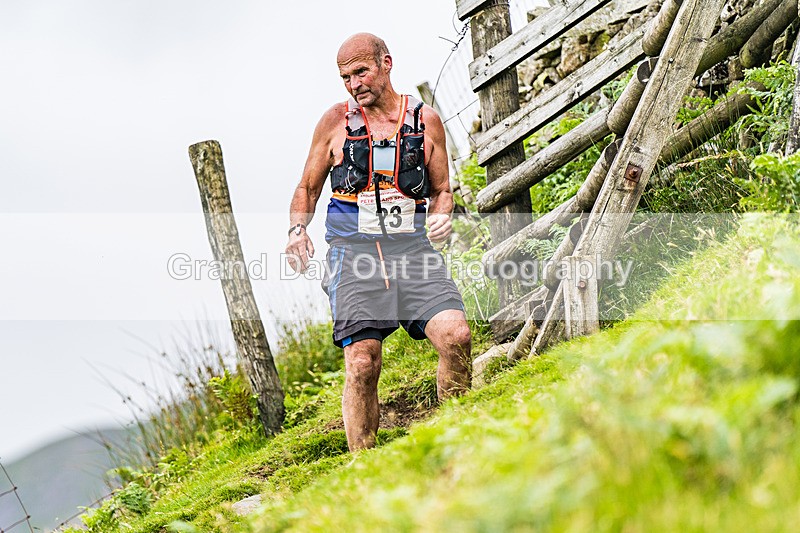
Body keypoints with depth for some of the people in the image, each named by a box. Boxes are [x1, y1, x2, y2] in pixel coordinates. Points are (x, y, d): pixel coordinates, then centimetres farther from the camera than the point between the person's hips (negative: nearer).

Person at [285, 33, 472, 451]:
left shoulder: (426, 121, 10)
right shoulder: (336, 122, 8)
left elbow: (441, 190, 20)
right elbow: (307, 188, 17)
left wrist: (442, 215, -2)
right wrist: (297, 229, -2)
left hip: (412, 248, 1)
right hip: (354, 251, -1)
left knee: (455, 335, -20)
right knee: (361, 363, -14)